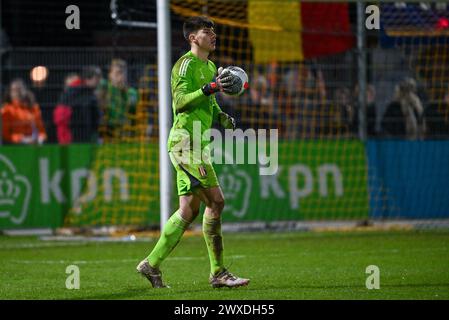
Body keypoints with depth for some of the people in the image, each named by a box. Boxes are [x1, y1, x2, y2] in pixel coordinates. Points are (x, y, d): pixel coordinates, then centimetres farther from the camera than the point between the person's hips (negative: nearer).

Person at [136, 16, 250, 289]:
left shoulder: (210, 67, 20)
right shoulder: (186, 64, -8)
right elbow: (180, 101, -19)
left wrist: (223, 117, 12)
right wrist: (210, 88, -28)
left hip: (197, 144, 10)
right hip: (186, 140, -10)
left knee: (189, 210, 8)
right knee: (216, 201, -12)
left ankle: (152, 264, 11)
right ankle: (218, 272, -9)